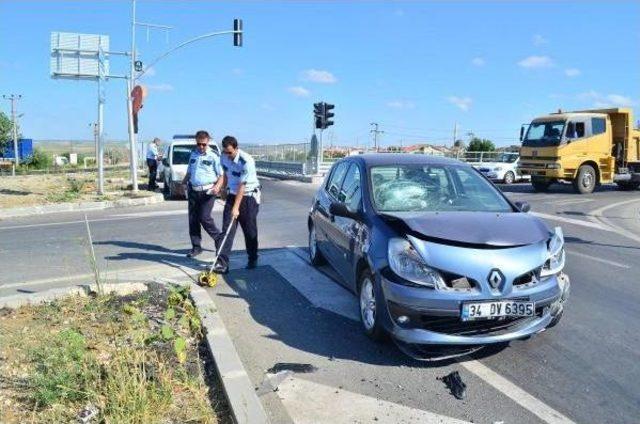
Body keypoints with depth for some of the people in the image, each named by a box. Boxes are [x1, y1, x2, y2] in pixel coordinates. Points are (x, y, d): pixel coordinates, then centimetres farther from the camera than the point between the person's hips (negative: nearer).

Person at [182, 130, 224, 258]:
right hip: (193, 190, 6)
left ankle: (219, 238, 12)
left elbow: (222, 175, -6)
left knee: (204, 218, -11)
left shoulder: (214, 156, -5)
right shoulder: (193, 154, 13)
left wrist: (217, 186, -22)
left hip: (207, 191, -6)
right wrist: (183, 183, 12)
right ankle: (196, 247, 15)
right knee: (193, 219, 6)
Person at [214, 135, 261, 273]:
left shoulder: (246, 161, -25)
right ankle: (222, 263, -6)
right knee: (227, 229, -4)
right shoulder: (224, 156, -4)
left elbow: (242, 186, -25)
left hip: (249, 197, -5)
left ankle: (253, 259, 23)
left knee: (250, 230, 3)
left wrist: (236, 207, -25)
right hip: (232, 195, 5)